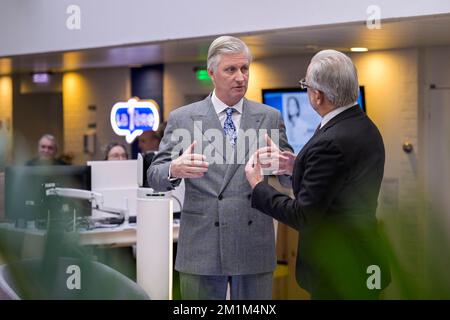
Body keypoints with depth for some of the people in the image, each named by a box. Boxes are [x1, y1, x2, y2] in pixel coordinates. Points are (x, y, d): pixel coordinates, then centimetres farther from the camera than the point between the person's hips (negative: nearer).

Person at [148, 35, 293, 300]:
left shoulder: (270, 117, 8)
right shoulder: (182, 119, 3)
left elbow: (290, 179, 7)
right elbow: (155, 177, 1)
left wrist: (286, 167, -17)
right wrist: (175, 169, -23)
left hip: (254, 248, 2)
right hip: (201, 246, -1)